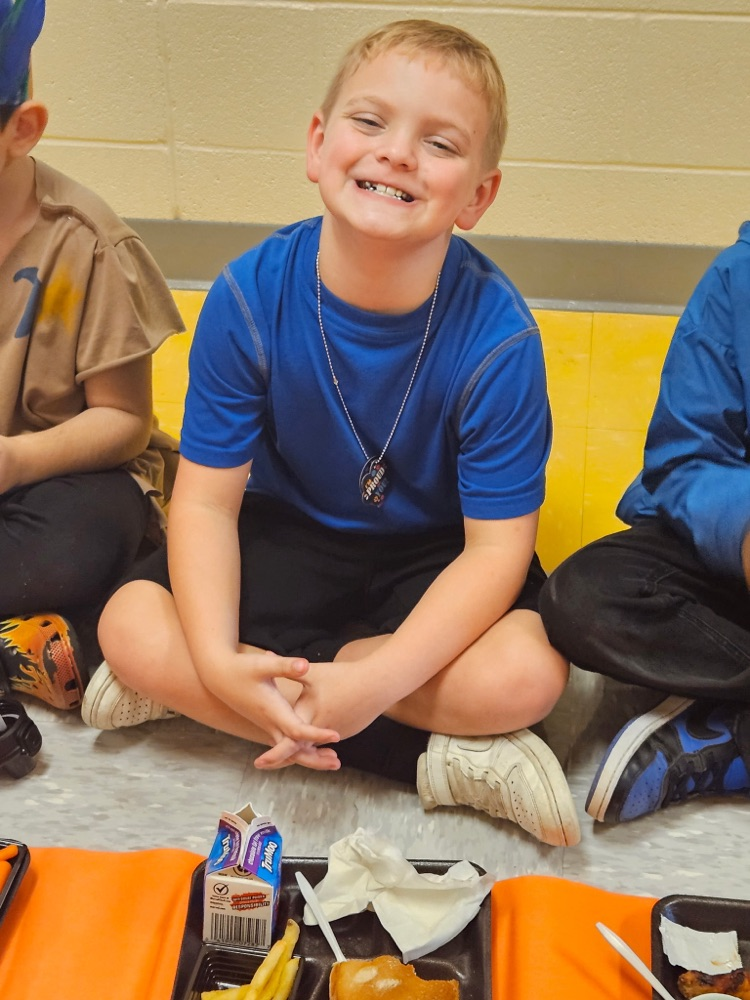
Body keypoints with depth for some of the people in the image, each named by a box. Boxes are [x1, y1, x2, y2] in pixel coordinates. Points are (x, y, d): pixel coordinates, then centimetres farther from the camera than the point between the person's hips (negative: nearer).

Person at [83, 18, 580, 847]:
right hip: (286, 532, 2)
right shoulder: (250, 297, -19)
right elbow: (207, 498, -15)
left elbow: (497, 546, -22)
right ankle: (438, 758, -16)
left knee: (525, 677, -30)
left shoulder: (497, 336, -24)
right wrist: (216, 662, -30)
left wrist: (377, 681, -34)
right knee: (132, 629, -22)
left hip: (433, 555, -2)